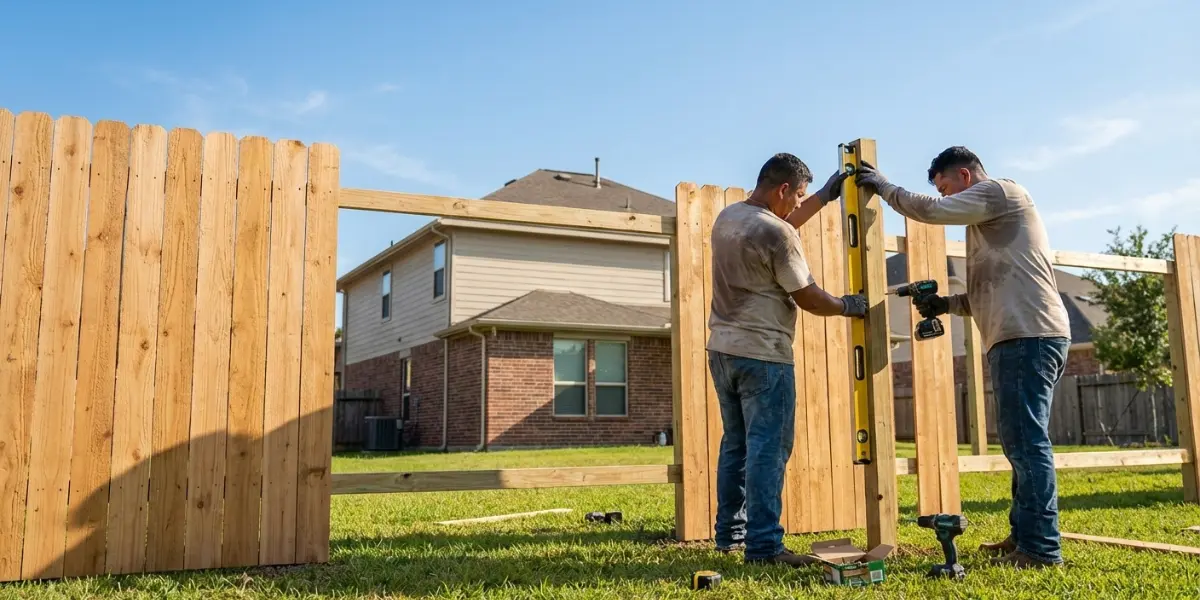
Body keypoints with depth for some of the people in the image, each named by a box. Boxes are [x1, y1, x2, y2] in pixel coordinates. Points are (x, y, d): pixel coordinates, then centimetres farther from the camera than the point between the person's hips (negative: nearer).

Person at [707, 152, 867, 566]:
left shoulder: (726, 217, 9)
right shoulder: (776, 233, -16)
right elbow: (807, 298, -9)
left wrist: (826, 196, 29)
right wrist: (846, 306, 8)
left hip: (722, 349, 9)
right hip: (762, 354, -9)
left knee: (736, 444, 16)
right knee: (767, 448, -4)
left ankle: (730, 534, 24)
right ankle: (763, 546, -3)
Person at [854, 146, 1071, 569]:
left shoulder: (1000, 191, -1)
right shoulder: (990, 213, 27)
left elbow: (929, 211, -10)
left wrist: (883, 186, 3)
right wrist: (947, 304, 17)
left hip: (1028, 336, -11)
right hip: (1025, 337, 11)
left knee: (1026, 440, -11)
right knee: (1023, 440, 11)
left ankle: (1041, 547, -10)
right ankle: (1024, 536, 17)